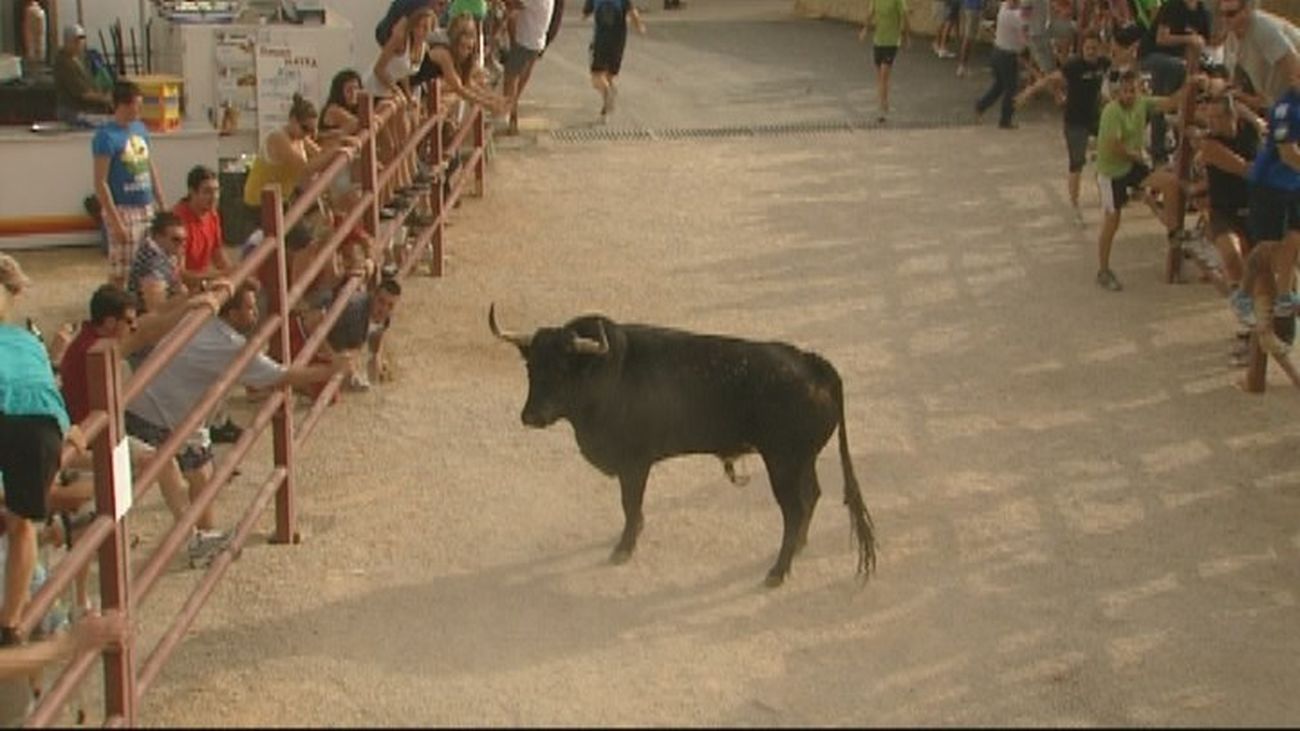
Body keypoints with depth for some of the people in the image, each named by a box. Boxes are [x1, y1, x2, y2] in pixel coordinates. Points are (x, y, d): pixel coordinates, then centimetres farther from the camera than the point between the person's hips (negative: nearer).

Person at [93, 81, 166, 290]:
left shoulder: (140, 128, 8)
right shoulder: (106, 136, -14)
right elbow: (101, 183, -15)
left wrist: (162, 205, 14)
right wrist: (115, 221, -18)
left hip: (147, 208, 7)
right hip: (123, 210, -7)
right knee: (120, 272, -2)